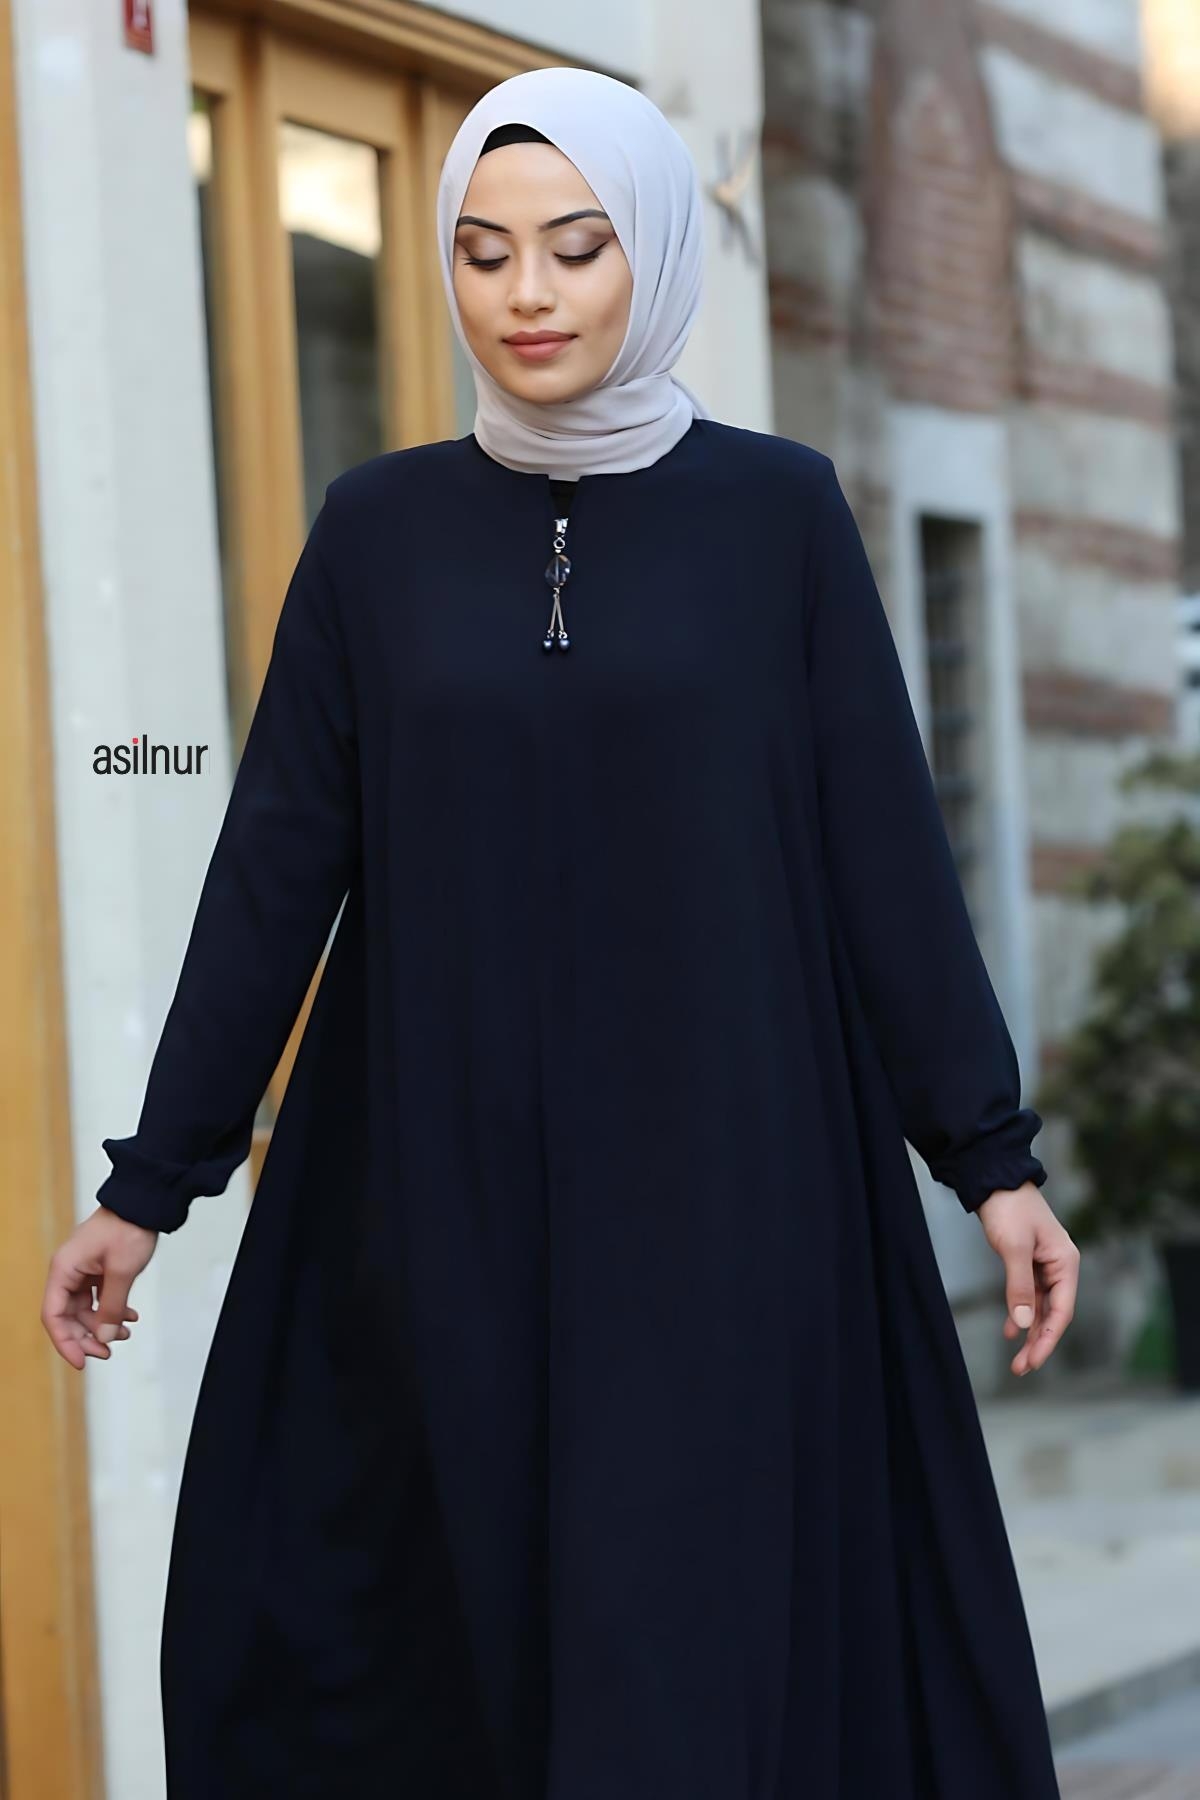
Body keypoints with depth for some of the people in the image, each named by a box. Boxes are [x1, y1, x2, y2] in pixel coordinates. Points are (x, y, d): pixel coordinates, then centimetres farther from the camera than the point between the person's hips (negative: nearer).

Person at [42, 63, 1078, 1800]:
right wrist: (150, 1181, 3)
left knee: (686, 1648, -5)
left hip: (718, 1176, -2)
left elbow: (886, 841, 0)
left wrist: (992, 1153, -3)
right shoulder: (380, 526, 5)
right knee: (466, 1640, 3)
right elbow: (277, 862, 4)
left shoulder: (779, 508, 1)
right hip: (450, 1183, 2)